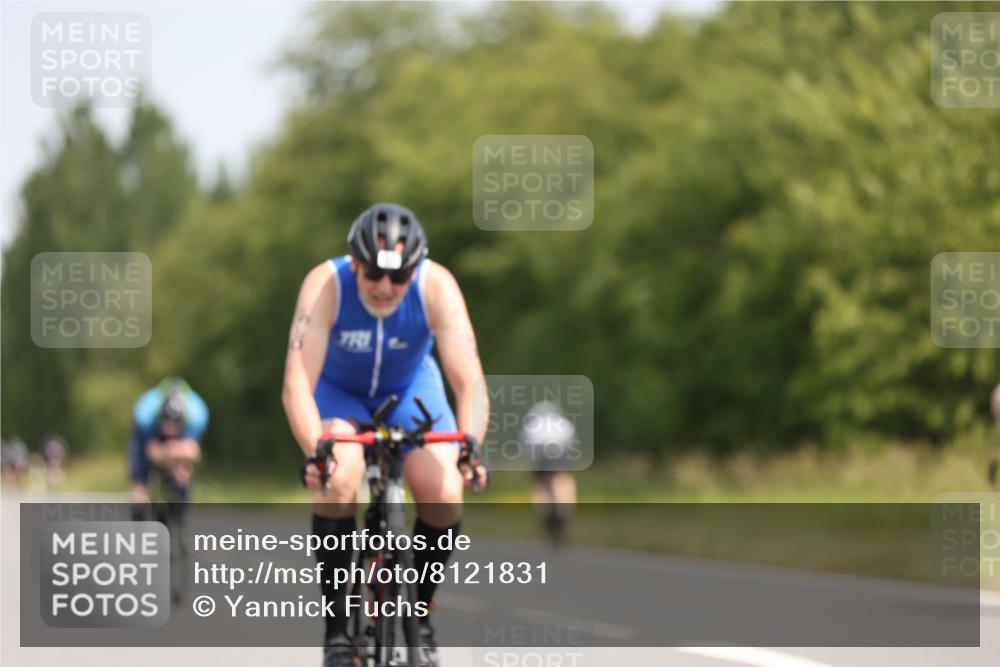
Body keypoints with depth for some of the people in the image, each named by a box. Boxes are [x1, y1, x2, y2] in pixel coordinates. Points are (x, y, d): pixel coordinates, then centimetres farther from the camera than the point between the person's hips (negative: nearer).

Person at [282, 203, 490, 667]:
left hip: (410, 388, 1)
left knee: (444, 494, -22)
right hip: (338, 390, -1)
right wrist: (316, 453, -56)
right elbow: (297, 385, -40)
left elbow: (469, 379, -36)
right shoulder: (327, 285, -33)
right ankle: (337, 626, -19)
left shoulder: (436, 287, -30)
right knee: (339, 477, -31)